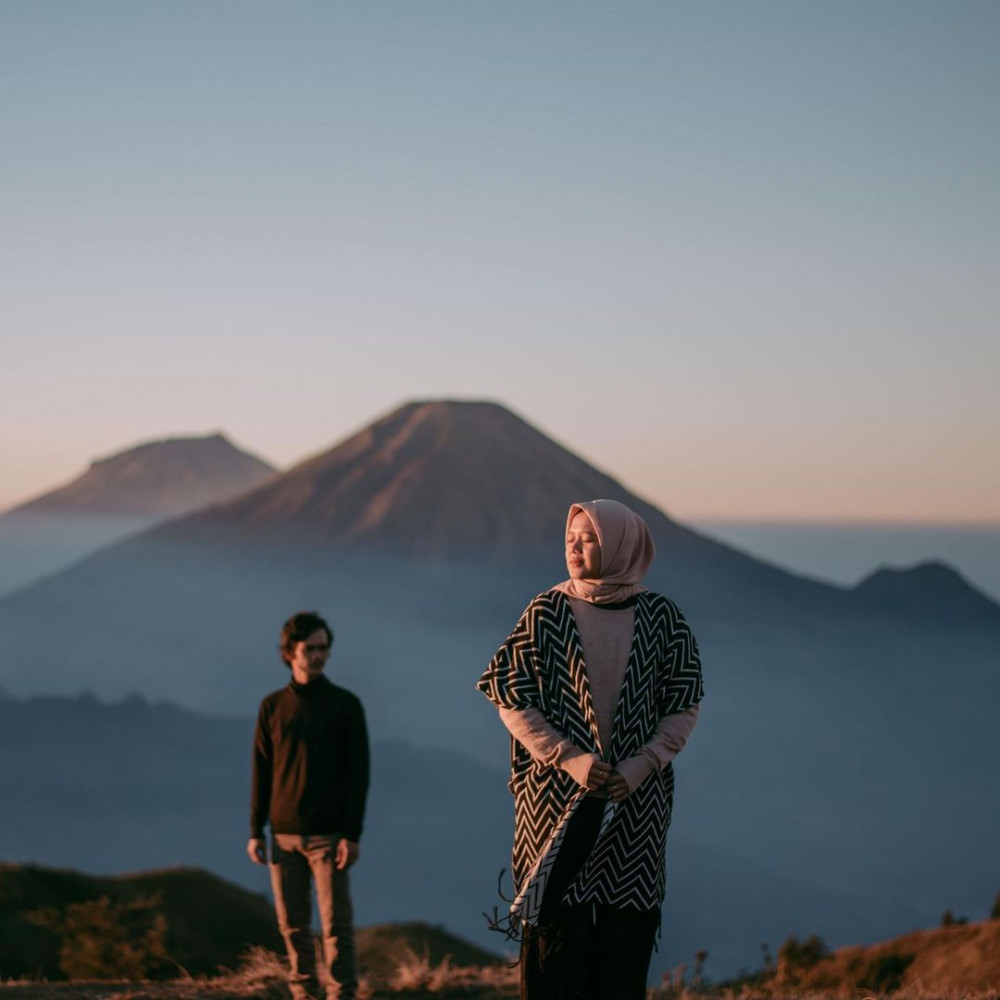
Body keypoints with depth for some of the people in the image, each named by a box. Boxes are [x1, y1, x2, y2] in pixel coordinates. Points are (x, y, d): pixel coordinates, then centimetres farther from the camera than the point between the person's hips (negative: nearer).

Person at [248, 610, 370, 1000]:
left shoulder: (346, 705, 1)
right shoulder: (273, 706, 8)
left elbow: (358, 774, -2)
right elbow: (261, 773, 10)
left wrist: (353, 835, -9)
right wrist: (256, 832, 4)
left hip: (329, 834, -3)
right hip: (284, 835, 3)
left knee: (336, 924, -5)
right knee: (292, 924, 4)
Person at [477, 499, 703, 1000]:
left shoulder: (661, 616, 2)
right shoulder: (546, 613, 0)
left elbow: (684, 705, 4)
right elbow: (512, 700, -2)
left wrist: (642, 765, -10)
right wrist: (569, 758, -13)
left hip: (635, 803, 1)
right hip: (556, 796, -1)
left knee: (625, 935, 2)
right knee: (555, 926, -3)